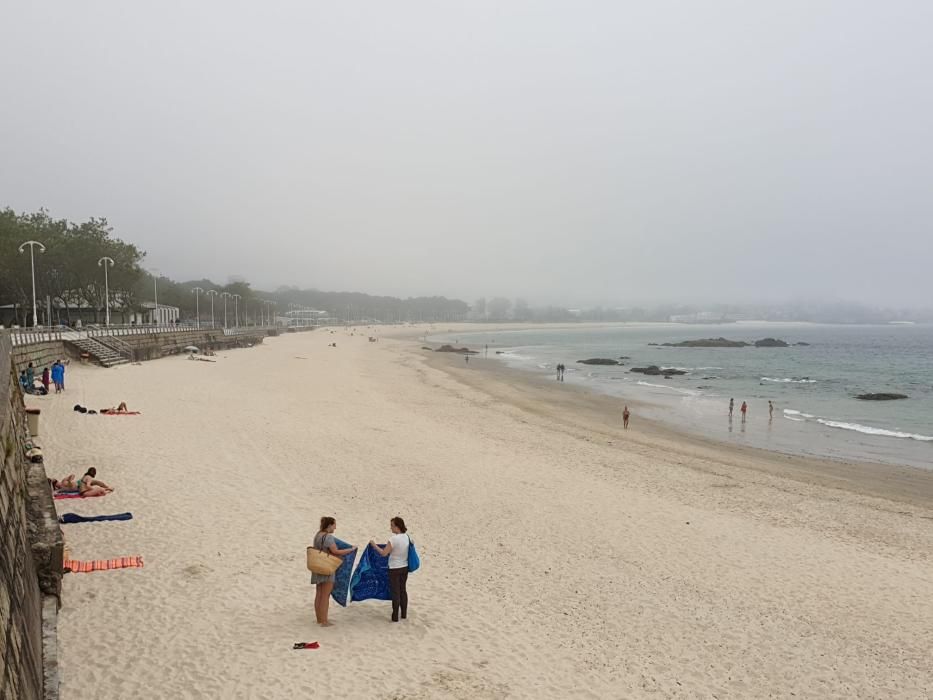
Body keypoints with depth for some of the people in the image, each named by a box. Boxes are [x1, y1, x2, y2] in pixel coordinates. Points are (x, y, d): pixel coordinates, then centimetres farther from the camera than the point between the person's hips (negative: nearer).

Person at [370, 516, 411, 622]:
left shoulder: (393, 539, -22)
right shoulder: (407, 537, -1)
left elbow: (384, 553, -19)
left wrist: (374, 545, -7)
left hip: (395, 569, -6)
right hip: (405, 567, 6)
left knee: (395, 592, 2)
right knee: (403, 590, 17)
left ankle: (395, 616, 8)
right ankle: (404, 614, 24)